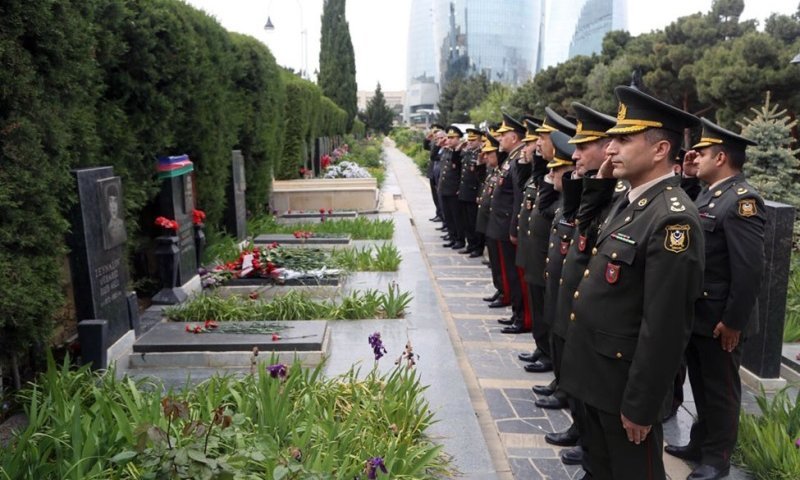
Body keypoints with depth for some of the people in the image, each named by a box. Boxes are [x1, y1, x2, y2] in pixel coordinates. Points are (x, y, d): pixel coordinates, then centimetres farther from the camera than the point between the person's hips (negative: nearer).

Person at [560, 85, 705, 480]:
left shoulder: (673, 218, -24)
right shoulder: (629, 202, 7)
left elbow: (665, 328, -25)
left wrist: (640, 405, -21)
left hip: (625, 382, -9)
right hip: (596, 372, 9)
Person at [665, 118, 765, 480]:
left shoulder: (742, 200, -20)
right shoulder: (708, 194, 10)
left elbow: (749, 268, -24)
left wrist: (733, 321, -21)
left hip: (719, 318, -9)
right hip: (696, 313, 9)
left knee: (720, 389, 8)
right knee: (701, 384, 21)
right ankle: (700, 444, 37)